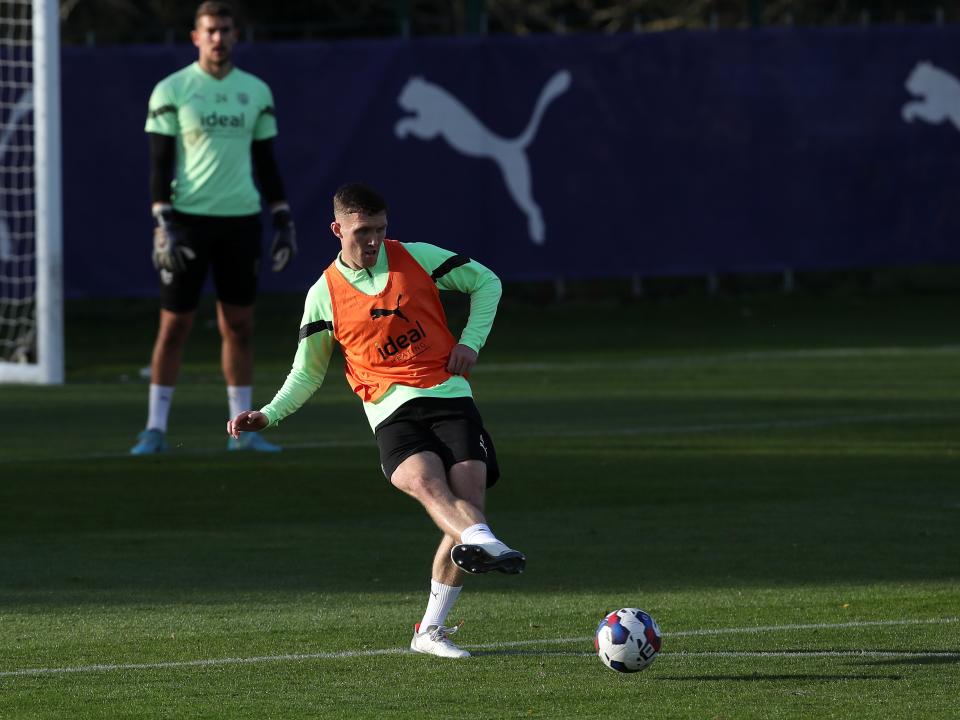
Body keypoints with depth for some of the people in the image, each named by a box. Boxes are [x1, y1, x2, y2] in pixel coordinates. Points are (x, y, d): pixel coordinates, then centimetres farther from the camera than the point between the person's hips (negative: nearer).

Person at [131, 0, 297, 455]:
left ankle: (242, 430, 11)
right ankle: (155, 430, 5)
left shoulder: (255, 92, 8)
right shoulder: (172, 90, -3)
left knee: (239, 326, 5)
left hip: (241, 219, 3)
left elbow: (266, 161, 13)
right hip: (188, 217, -3)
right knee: (174, 326, -2)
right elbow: (159, 162, -4)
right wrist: (163, 224, -13)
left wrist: (283, 221, 8)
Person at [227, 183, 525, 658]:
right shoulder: (325, 295, 7)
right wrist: (269, 415, 3)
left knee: (468, 497, -16)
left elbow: (486, 282, 20)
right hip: (391, 410, -1)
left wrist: (471, 341, 6)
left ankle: (430, 630, -7)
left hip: (449, 394, 1)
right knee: (424, 481, -33)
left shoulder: (416, 258, 7)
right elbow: (307, 373, 18)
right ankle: (484, 543, -64)